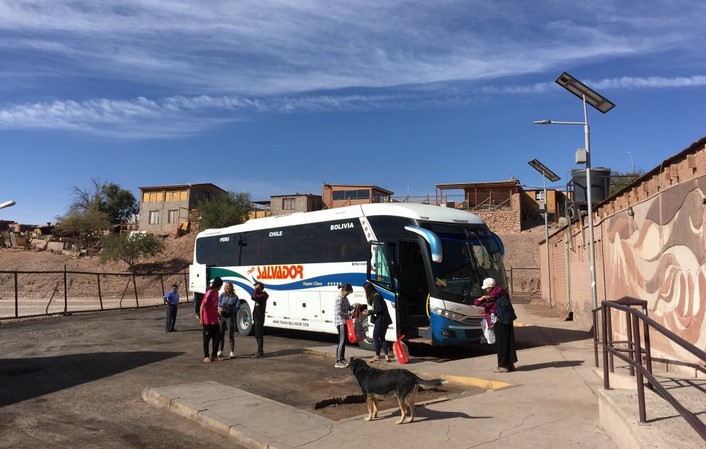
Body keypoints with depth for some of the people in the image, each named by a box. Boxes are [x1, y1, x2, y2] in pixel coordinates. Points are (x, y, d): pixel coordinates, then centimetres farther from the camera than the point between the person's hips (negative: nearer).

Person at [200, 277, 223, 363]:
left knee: (217, 337, 9)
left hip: (215, 320, 8)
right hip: (208, 321, -8)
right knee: (207, 339, 3)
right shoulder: (209, 293, -16)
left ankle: (214, 355, 19)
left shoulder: (216, 293, 9)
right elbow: (202, 305, -20)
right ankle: (206, 356, 12)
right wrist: (201, 318, -22)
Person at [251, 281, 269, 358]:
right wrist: (254, 319, 20)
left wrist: (255, 289, -17)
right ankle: (260, 351, 24)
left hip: (260, 318, -10)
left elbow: (253, 297, -31)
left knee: (258, 335, -9)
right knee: (257, 335, 15)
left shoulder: (263, 295, -13)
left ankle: (259, 352, -7)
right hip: (256, 318, 10)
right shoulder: (259, 295, 18)